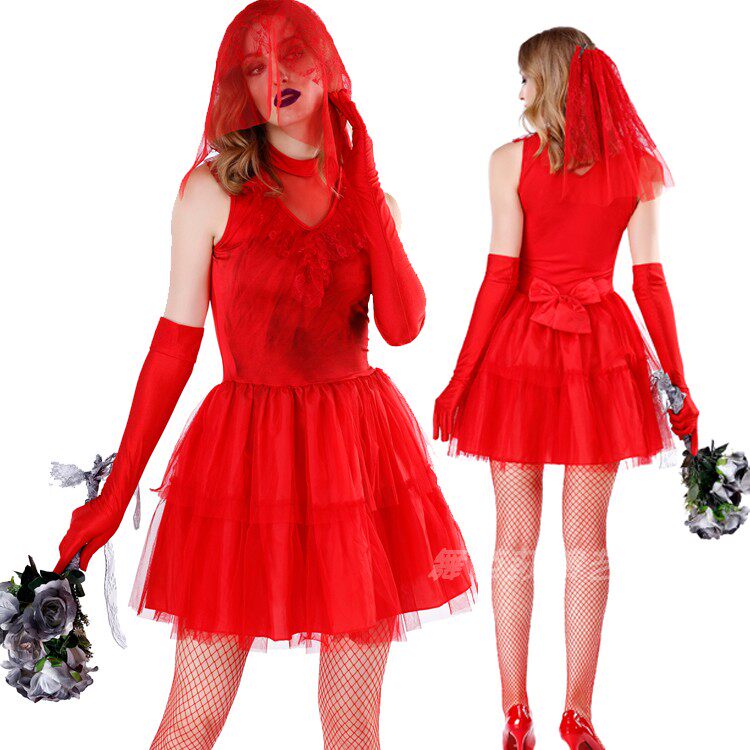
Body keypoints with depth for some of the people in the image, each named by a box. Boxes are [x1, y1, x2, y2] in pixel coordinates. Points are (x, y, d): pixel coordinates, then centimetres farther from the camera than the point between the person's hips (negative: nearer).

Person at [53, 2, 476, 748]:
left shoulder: (363, 190, 10)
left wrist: (364, 190, -5)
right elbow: (175, 343, 0)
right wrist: (115, 492, -2)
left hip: (360, 448, 3)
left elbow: (402, 324, -4)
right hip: (245, 453, -3)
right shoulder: (214, 187, 0)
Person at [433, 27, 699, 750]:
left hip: (521, 348, -2)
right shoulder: (636, 166, 2)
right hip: (603, 353, 2)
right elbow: (650, 281, 1)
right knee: (586, 543, 10)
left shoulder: (511, 160, -6)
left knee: (515, 543, 8)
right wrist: (678, 388, 7)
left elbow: (500, 278, -9)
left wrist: (460, 379, -4)